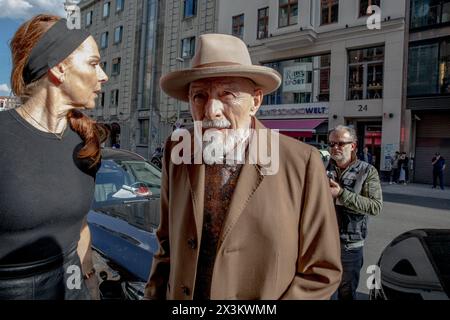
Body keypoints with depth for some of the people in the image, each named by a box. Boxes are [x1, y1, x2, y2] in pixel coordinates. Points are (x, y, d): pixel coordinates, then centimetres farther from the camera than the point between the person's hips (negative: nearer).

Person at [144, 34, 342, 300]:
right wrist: (155, 294, -8)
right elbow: (168, 243, 2)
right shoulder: (177, 152, -10)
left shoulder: (302, 163, -20)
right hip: (177, 296, 3)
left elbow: (322, 271, -13)